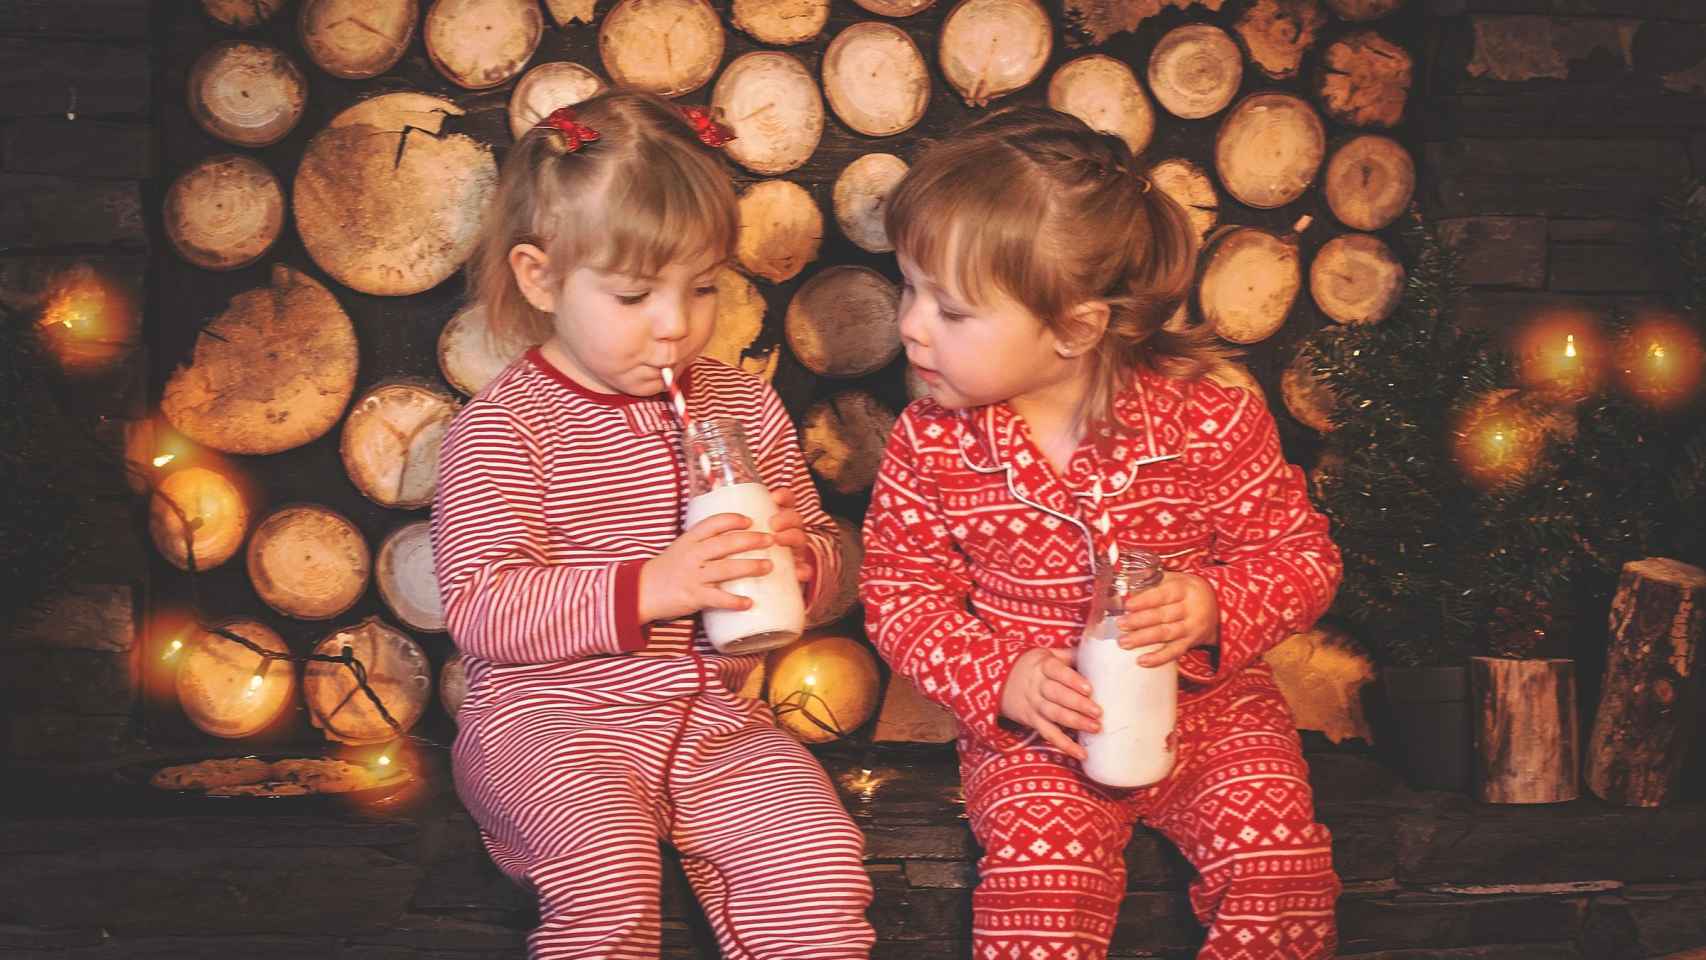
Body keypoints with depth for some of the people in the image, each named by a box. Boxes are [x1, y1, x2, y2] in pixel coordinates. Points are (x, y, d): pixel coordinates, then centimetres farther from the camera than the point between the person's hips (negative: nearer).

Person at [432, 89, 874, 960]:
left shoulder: (742, 407, 10)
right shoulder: (501, 429, -7)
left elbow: (819, 542, 20)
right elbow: (478, 610, -16)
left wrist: (798, 554, -7)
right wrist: (645, 589, -26)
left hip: (711, 710, 5)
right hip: (547, 718, -4)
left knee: (818, 860, -19)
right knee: (609, 871, -31)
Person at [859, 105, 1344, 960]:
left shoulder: (1208, 420, -13)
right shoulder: (930, 443, -8)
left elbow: (1300, 555, -4)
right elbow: (900, 592, -1)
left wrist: (1212, 609, -25)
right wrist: (1001, 679, -17)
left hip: (1206, 701, 0)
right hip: (1030, 726, 0)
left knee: (1275, 856, -18)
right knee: (1042, 863, -24)